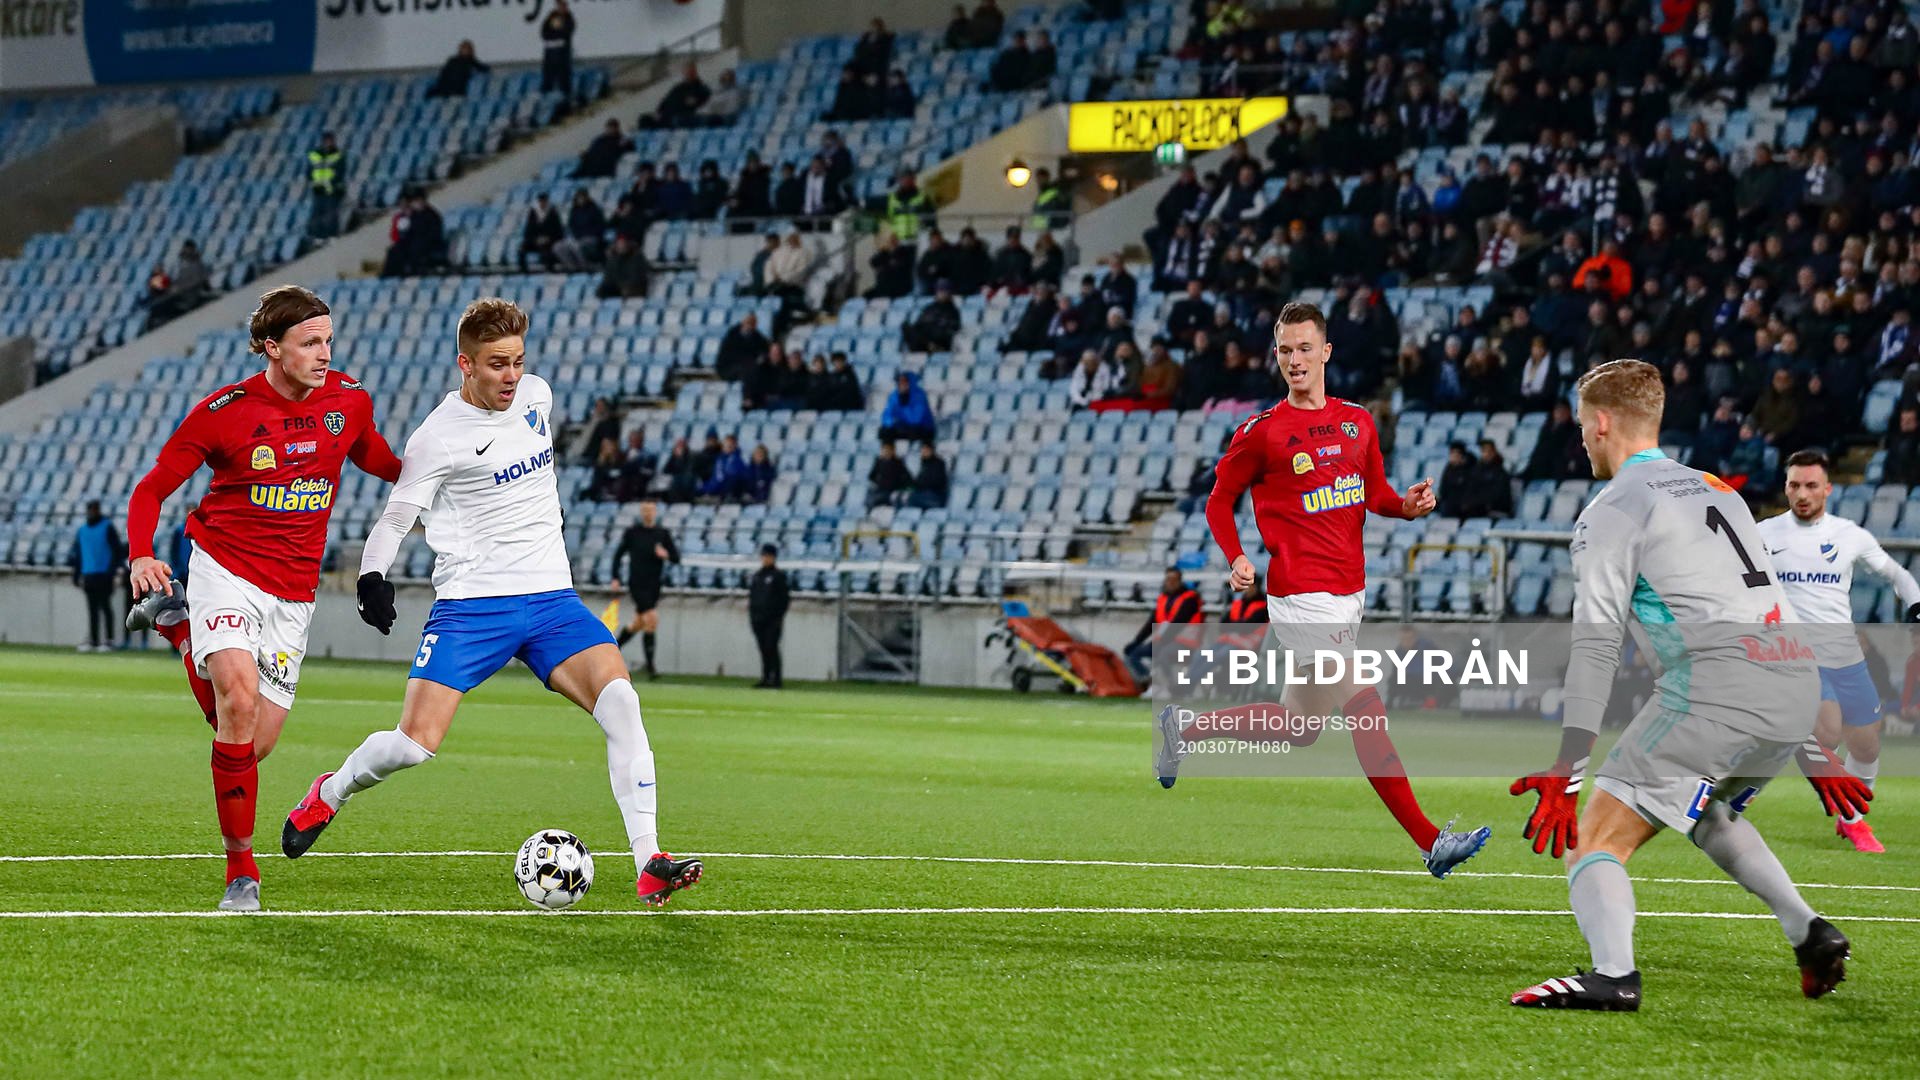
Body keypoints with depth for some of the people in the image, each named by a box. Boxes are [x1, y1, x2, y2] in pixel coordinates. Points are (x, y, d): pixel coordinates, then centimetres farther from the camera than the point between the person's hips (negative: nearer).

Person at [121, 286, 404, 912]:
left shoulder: (349, 402, 1)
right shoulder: (224, 412, -10)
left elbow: (382, 464, 21)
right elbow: (152, 488, -1)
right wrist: (140, 556, -19)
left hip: (293, 595, 4)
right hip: (225, 572, -4)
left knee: (255, 744, 1)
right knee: (239, 700, -26)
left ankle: (176, 630, 26)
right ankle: (241, 871, -13)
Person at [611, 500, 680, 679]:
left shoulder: (663, 534, 6)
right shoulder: (632, 532, 0)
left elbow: (676, 557, 5)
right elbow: (619, 554, 8)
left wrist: (666, 554, -17)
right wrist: (616, 578, 2)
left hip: (654, 585, 4)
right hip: (637, 583, -4)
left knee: (639, 623, 14)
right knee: (652, 620, -17)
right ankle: (650, 666, -13)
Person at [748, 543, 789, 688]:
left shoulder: (779, 575, 0)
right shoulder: (756, 575, 16)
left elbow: (784, 597, -3)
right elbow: (751, 596, 20)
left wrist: (781, 616, -11)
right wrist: (751, 614, 12)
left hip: (773, 618, -5)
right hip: (758, 619, 5)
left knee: (771, 648, -10)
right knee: (763, 649, 6)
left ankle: (775, 679, -9)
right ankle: (765, 678, 9)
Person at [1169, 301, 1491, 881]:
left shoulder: (1358, 421, 10)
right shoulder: (1261, 432, -5)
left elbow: (1374, 492, 20)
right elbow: (1220, 501, 4)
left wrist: (1407, 504, -2)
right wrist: (1236, 558, -13)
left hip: (1348, 592, 7)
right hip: (1303, 597, -7)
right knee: (1366, 713, -13)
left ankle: (1183, 728, 31)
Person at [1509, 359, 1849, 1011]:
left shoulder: (1611, 511, 3)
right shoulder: (1716, 490, 26)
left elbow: (1596, 644, -7)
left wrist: (1567, 768, -12)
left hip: (1720, 682, -8)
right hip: (1797, 684, 8)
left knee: (1596, 837, -7)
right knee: (1707, 809, 34)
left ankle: (1613, 975, -31)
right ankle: (1809, 934, 20)